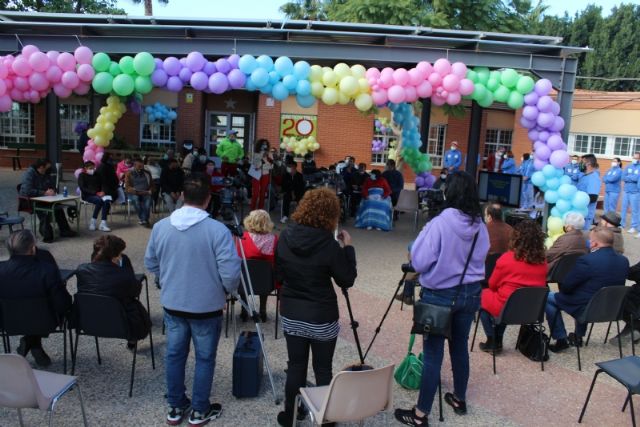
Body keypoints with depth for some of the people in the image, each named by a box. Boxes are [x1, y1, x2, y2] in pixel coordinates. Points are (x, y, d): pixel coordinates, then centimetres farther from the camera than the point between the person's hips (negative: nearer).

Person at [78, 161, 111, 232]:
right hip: (87, 196, -4)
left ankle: (103, 223, -33)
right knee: (99, 201, -35)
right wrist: (96, 193, -20)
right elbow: (83, 188, -9)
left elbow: (102, 185, 19)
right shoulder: (82, 175, 4)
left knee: (107, 201, -29)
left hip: (98, 194, 4)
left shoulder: (97, 175, 19)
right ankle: (93, 222, -24)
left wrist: (102, 192, -6)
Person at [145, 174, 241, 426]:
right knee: (204, 358, 14)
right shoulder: (218, 230, -21)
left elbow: (150, 264, 6)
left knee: (174, 355, 19)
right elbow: (231, 272, -22)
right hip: (207, 306, -4)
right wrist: (228, 291, 0)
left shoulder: (160, 226, -6)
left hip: (172, 303, 4)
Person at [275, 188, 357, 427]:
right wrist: (348, 248, -2)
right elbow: (347, 281, -8)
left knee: (295, 367, 16)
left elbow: (278, 275, 6)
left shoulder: (285, 237, -5)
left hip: (291, 314, 4)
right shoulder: (330, 245, -20)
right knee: (323, 369, 11)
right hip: (322, 317, -4)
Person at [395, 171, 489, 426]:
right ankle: (459, 399, 36)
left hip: (440, 295, -6)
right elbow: (479, 259, 11)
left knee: (433, 353, 1)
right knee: (460, 347, 20)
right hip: (470, 293, 6)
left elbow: (419, 263, -19)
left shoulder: (440, 223, -21)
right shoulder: (480, 226, -2)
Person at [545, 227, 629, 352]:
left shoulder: (587, 260, -25)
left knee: (548, 297, 12)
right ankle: (578, 336, 38)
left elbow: (565, 287, -18)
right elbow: (616, 285, 12)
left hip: (585, 308, -7)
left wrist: (564, 289, 7)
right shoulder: (624, 261, -4)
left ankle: (561, 339, 12)